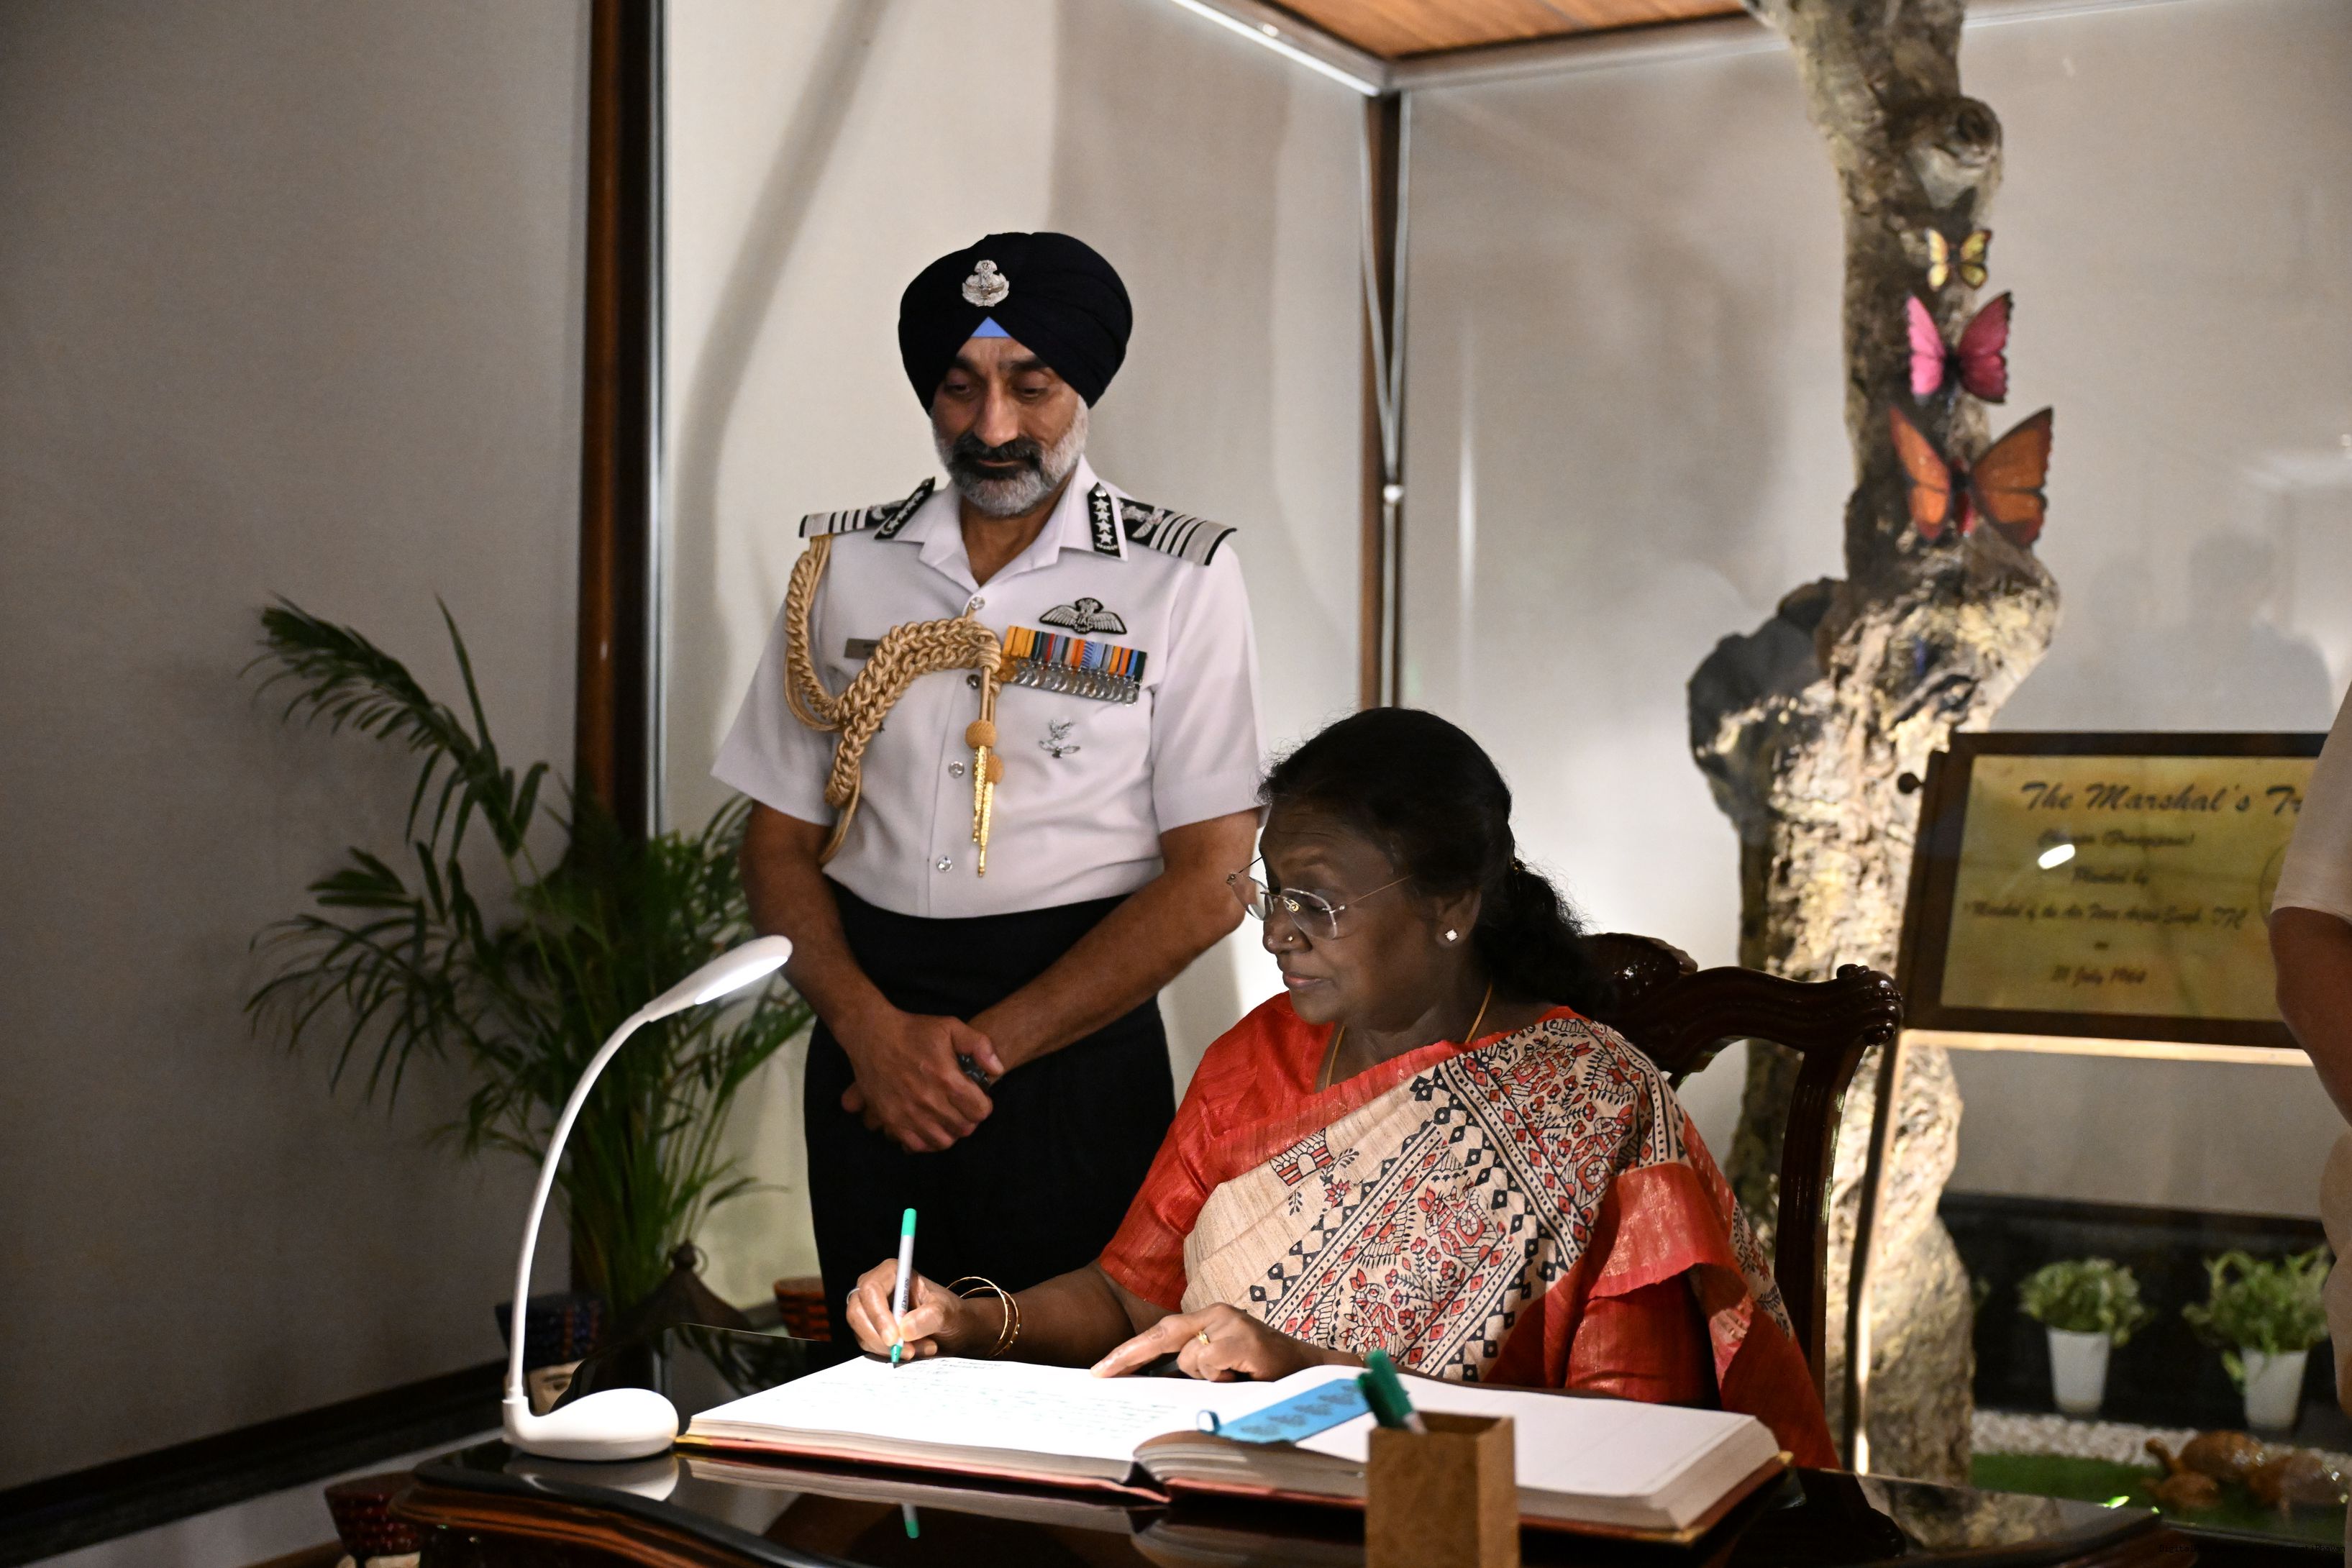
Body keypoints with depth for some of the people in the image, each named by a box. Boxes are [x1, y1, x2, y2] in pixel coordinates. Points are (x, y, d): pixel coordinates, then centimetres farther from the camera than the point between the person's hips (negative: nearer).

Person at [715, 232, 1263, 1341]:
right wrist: (870, 1027, -10)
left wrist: (987, 1042, -11)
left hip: (1074, 1040, -2)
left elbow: (1207, 882, -6)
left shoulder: (1180, 579, -1)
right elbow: (778, 841, 7)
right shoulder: (843, 565, 8)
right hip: (868, 1033, 3)